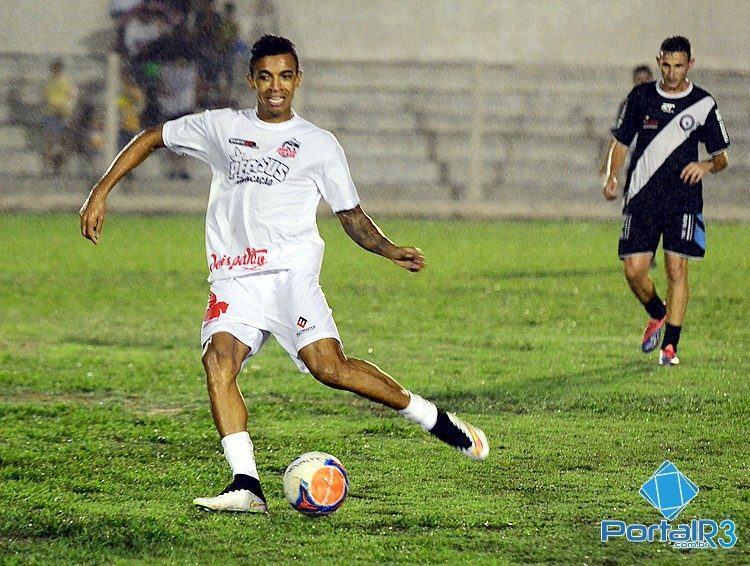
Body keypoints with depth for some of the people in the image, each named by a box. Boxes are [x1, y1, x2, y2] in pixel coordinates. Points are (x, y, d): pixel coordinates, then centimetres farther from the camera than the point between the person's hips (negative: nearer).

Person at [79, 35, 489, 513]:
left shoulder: (320, 145, 11)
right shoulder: (222, 127, 16)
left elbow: (353, 218, 14)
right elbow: (151, 138, 24)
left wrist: (392, 251, -5)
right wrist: (101, 192, 14)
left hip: (290, 271, -2)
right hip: (234, 281, 2)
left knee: (330, 367, -21)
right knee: (219, 360, -24)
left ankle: (434, 419, -3)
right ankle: (247, 486, -29)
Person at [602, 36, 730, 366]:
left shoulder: (703, 104, 2)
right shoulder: (641, 96, 7)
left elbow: (721, 157, 8)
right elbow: (621, 141, 15)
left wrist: (706, 166, -15)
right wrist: (612, 177, -2)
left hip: (683, 199, -2)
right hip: (641, 198, 2)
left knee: (677, 268, -9)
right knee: (634, 270, -4)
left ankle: (670, 345, -1)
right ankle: (657, 316, 27)